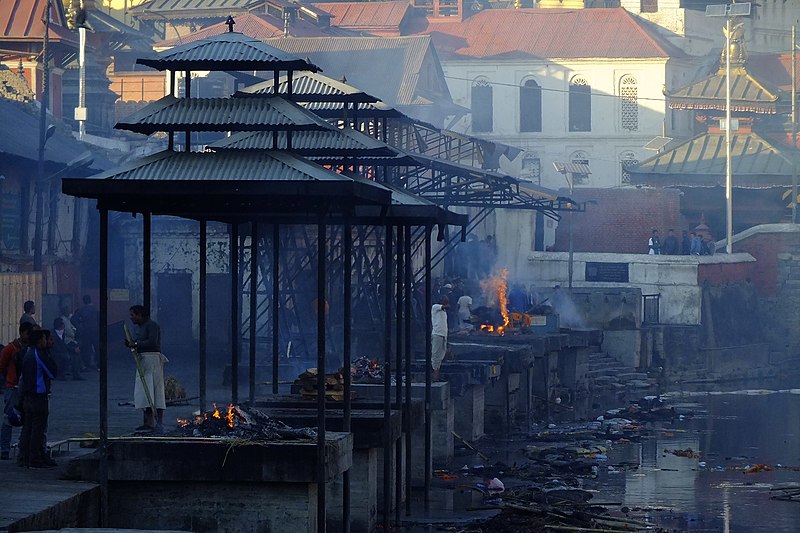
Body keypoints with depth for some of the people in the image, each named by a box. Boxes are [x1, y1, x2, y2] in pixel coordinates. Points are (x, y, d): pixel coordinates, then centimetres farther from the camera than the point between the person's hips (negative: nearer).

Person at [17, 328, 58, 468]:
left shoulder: (28, 353, 14)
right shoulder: (40, 354, -14)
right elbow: (53, 372, -8)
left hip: (27, 397, 9)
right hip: (39, 396, -9)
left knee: (28, 428, 11)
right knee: (38, 429, -5)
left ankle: (24, 458, 13)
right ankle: (35, 460, -5)